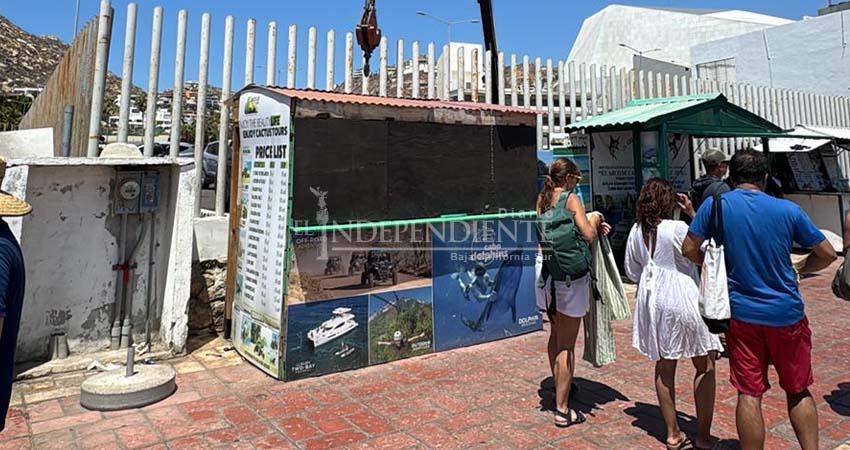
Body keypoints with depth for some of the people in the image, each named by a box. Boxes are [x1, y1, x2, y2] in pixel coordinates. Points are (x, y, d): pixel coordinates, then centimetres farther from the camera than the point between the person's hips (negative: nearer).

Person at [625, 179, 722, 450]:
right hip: (683, 301, -5)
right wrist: (693, 213, -3)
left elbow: (632, 271, 8)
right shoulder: (678, 229, -17)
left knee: (664, 367, 15)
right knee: (705, 367, 11)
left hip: (651, 302, 5)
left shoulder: (636, 232, 1)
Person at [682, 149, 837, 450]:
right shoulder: (787, 210, -5)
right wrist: (798, 271, 18)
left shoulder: (715, 205, -7)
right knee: (798, 391, 18)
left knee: (749, 395, 6)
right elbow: (827, 254, 1)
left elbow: (689, 250, -6)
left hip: (741, 313, -1)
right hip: (786, 313, 1)